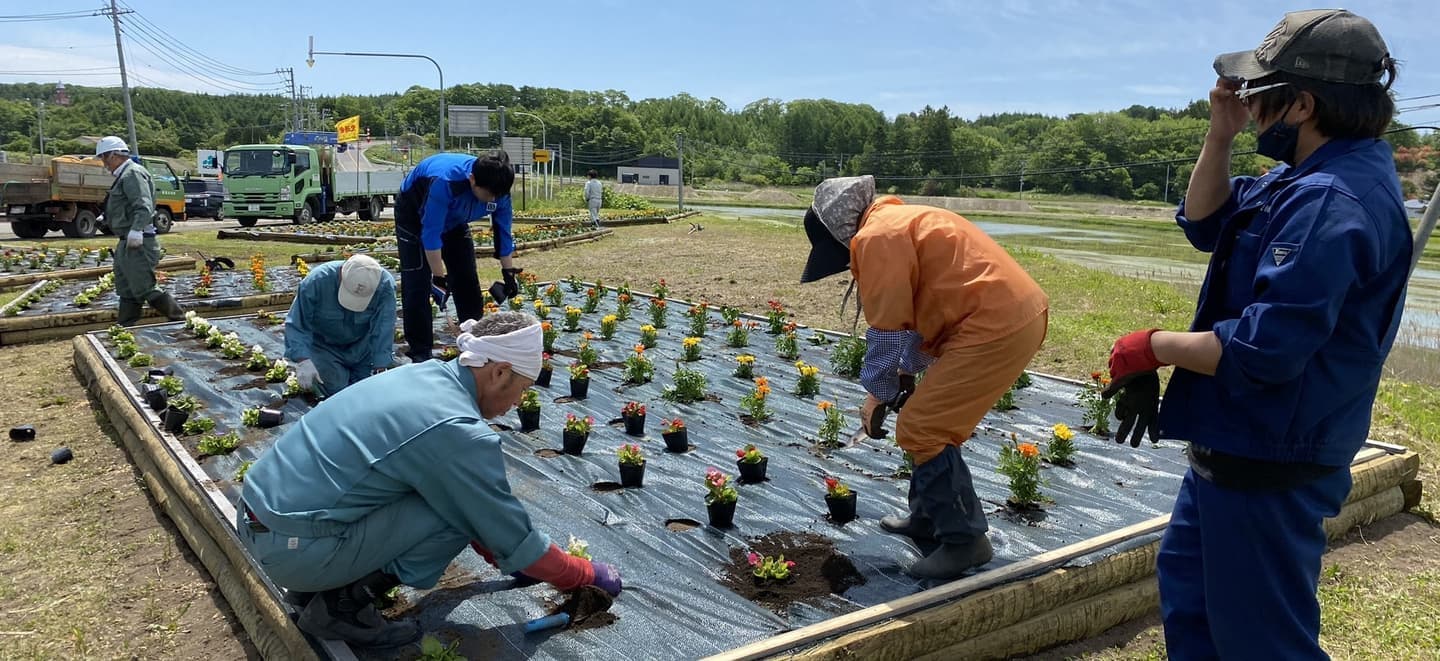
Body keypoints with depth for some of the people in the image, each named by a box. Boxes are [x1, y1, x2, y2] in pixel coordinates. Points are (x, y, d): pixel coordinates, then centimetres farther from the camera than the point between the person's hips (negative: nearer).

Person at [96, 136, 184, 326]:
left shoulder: (133, 173, -14)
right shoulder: (125, 175, 18)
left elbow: (144, 206, -27)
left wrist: (136, 231, -36)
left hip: (137, 244, -11)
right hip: (128, 243, 11)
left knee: (145, 288, -11)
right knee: (126, 290, 15)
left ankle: (179, 320, -5)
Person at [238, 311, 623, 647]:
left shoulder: (421, 374, 6)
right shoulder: (460, 431, -20)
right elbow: (515, 538, -8)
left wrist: (501, 555, 27)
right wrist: (588, 575, 7)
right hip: (291, 547, -9)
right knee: (461, 510, -9)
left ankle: (318, 583, 17)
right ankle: (341, 604, 0)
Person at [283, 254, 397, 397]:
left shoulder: (386, 285, -29)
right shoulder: (316, 282, -30)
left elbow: (383, 331, -28)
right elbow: (296, 325, -25)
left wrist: (380, 369, -34)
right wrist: (303, 360, -39)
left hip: (363, 346, 2)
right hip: (325, 346, -1)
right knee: (335, 388, -16)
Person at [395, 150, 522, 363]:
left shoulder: (498, 189, -26)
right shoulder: (445, 182, -43)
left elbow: (503, 231, -11)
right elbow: (431, 234, -37)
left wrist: (509, 272, -8)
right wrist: (438, 277, -31)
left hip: (453, 220, 5)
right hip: (415, 214, -5)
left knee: (467, 280, 4)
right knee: (417, 284, -10)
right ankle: (420, 353, -4)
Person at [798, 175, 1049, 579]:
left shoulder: (877, 237, -12)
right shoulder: (901, 223, 19)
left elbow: (887, 329, -9)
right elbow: (926, 305, 24)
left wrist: (877, 395, 2)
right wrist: (908, 371, 21)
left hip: (995, 326, -11)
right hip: (1019, 314, 11)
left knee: (920, 430, -3)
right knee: (935, 422, 21)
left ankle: (964, 539, 5)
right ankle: (929, 518, 33)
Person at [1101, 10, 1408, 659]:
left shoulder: (1332, 201, -27)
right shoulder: (1309, 176, 6)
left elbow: (1266, 349, -32)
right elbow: (1204, 224, 15)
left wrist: (1153, 348, -18)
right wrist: (1221, 132, 0)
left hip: (1270, 466, -11)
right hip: (1236, 447, 11)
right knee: (1185, 580, 27)